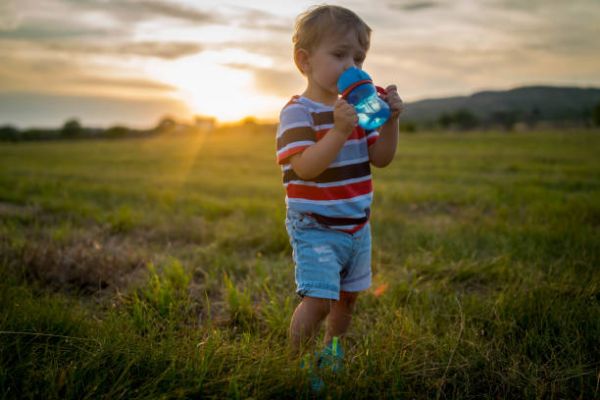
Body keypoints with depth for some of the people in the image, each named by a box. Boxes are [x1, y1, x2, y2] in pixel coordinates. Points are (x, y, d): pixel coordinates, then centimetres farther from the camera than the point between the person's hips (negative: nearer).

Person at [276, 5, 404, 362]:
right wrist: (339, 131, -37)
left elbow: (381, 158, 3)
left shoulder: (356, 108, 7)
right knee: (319, 299, -15)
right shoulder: (298, 112, -15)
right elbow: (305, 168, -28)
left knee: (347, 297, 18)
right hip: (314, 228, -7)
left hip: (356, 226, 7)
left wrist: (390, 120, -11)